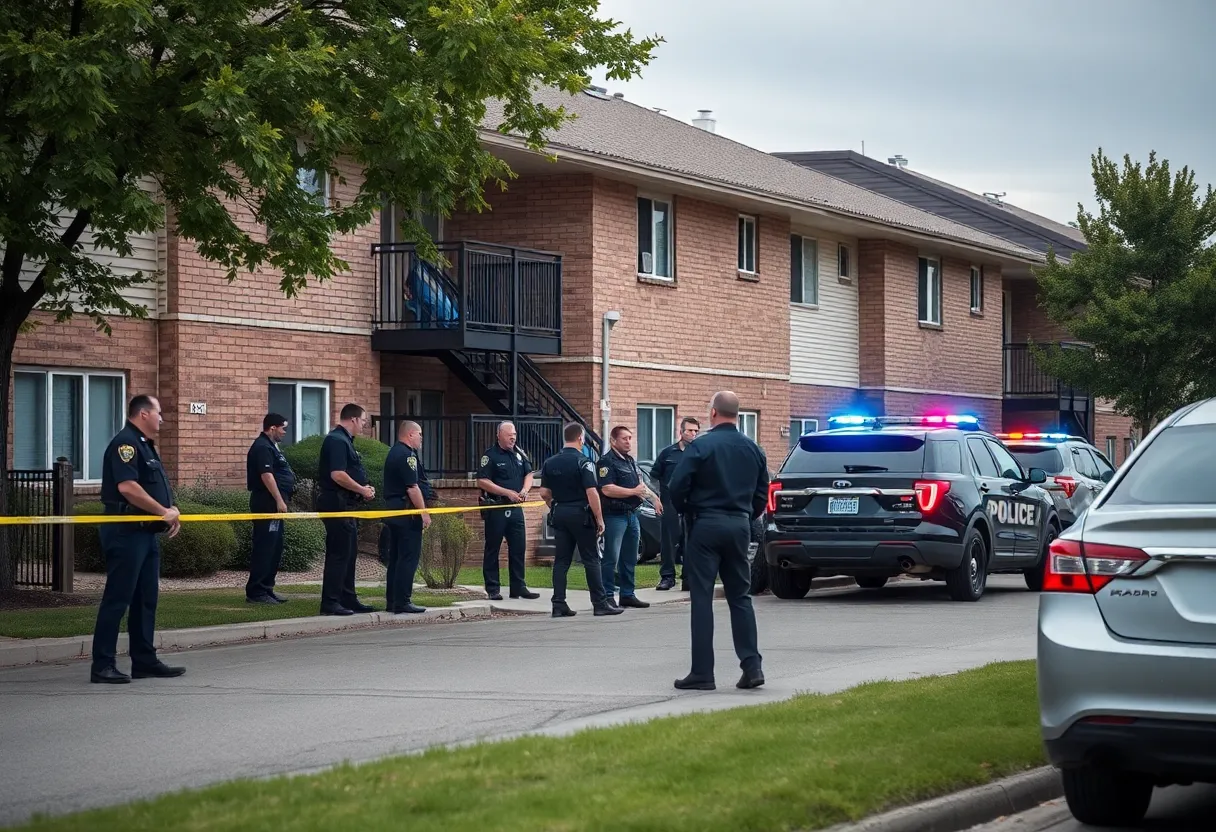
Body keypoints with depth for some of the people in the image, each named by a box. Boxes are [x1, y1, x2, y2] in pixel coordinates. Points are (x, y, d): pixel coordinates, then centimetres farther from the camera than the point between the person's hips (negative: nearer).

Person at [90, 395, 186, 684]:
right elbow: (127, 487, -24)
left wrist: (170, 511, 6)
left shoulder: (145, 446, 19)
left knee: (146, 598, 12)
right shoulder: (125, 443, -13)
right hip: (126, 532, -10)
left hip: (146, 532, 10)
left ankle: (145, 661, 18)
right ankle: (102, 665, -5)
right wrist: (164, 512, -17)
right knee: (117, 598, -8)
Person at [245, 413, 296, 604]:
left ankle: (266, 589, 18)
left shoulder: (270, 447, 20)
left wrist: (281, 500, 21)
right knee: (264, 548, -10)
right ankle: (256, 592, -10)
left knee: (274, 548, 13)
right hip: (268, 503, -11)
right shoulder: (262, 448, -13)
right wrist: (279, 501, -24)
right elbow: (266, 475, -22)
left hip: (274, 504, 11)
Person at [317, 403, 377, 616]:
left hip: (345, 505, 11)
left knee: (349, 553, 15)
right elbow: (337, 475, -24)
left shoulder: (344, 440, 18)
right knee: (338, 554, -8)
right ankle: (330, 602, -6)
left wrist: (363, 489, 10)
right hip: (337, 504, -11)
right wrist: (362, 490, -14)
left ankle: (348, 599, 21)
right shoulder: (337, 440, -15)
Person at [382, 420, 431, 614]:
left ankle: (392, 601, 15)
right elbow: (412, 488, -19)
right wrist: (424, 512, -16)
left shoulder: (394, 453, 18)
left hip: (392, 509, 10)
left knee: (395, 557, 12)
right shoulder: (407, 455, -14)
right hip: (407, 512, -10)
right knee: (409, 557, -8)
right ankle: (402, 602, -10)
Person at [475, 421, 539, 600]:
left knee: (518, 548, 7)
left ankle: (519, 587, 14)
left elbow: (529, 474, 17)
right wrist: (507, 493, -17)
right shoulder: (490, 456, -8)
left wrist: (525, 490, -5)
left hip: (515, 509, 6)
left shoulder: (519, 453, 12)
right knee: (492, 549, 1)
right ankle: (492, 589, 6)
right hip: (496, 509, -6)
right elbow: (482, 481, -14)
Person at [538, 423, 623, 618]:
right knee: (591, 560, 0)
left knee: (561, 560, 7)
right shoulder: (583, 462, -12)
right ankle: (600, 603, 1)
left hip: (559, 514, 6)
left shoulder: (550, 463, 6)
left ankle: (559, 605, 3)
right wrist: (600, 519, -11)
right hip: (580, 514, -6)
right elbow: (592, 493, -17)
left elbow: (544, 493, 8)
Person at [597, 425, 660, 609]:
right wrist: (634, 491, -17)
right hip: (615, 516, -9)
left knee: (630, 559, 13)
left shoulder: (630, 461, 18)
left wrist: (654, 499, 26)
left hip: (632, 514, 9)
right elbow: (607, 489, -22)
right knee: (611, 558, -6)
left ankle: (628, 594, 20)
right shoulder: (607, 462, -11)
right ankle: (608, 596, -3)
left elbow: (640, 484, 32)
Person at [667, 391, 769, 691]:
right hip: (740, 526, 5)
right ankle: (751, 666, 6)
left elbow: (678, 486, -13)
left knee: (702, 598, -2)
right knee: (740, 597, 12)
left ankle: (702, 673, -3)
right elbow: (762, 494, 12)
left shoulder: (701, 446, -10)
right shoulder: (753, 450, 8)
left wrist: (685, 512, 6)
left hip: (706, 526, -5)